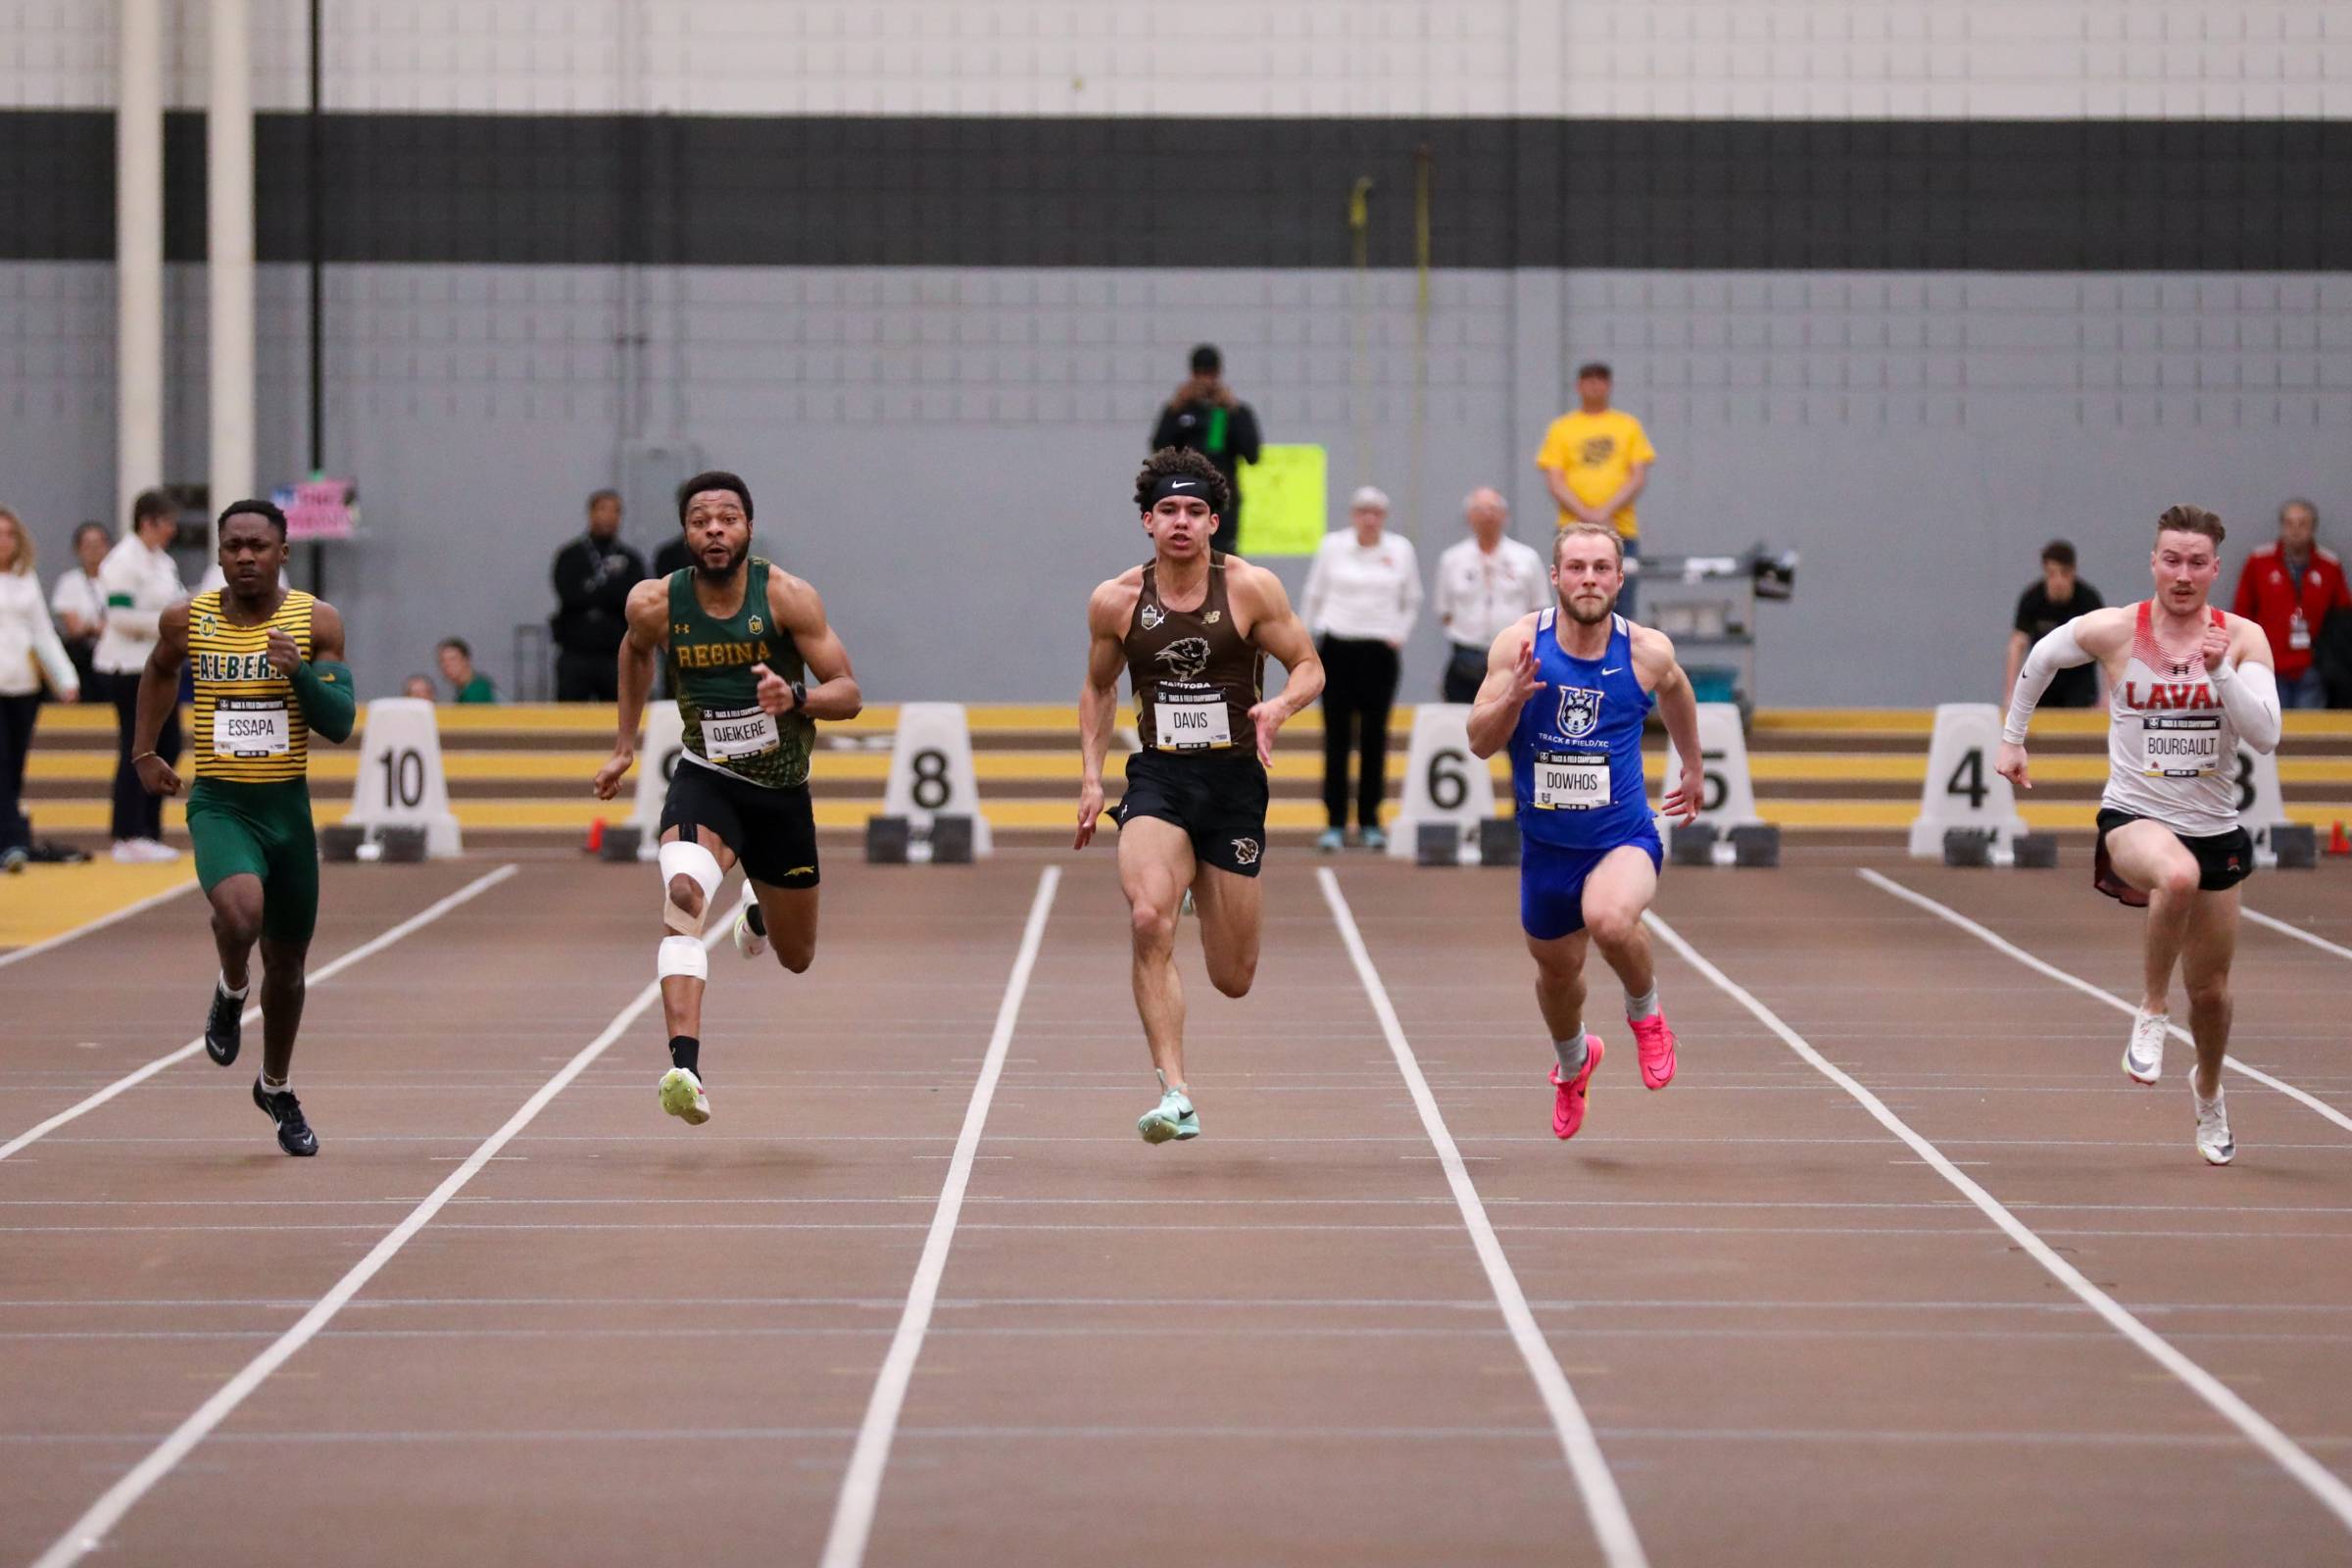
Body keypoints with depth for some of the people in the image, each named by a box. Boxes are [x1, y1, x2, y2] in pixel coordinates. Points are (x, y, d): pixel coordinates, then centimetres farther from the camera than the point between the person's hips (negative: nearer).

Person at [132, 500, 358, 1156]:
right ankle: (231, 991, 4)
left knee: (288, 961, 14)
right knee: (241, 911, -32)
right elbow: (159, 672, 21)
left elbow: (341, 723, -7)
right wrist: (145, 752, 19)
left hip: (289, 806, 2)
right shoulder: (186, 620, -2)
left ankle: (277, 1089, 37)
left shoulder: (316, 621, -4)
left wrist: (299, 670, -22)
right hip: (219, 804, -2)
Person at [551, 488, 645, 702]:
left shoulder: (630, 560, 10)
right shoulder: (570, 557, 7)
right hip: (575, 657, -1)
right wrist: (612, 594, -6)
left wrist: (595, 588, -8)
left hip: (617, 658, 1)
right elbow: (569, 596, -8)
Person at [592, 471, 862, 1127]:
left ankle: (758, 908, 55)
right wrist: (625, 745, 15)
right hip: (705, 781, -1)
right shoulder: (656, 604, -11)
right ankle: (685, 1067, -41)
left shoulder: (787, 596, -16)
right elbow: (635, 653, 14)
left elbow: (849, 694, -14)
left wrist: (795, 698, -35)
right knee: (683, 895, -33)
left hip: (782, 790, 1)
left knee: (797, 958, 17)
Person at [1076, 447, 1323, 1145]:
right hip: (1157, 779, 0)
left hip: (1234, 780, 0)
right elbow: (1098, 687, 17)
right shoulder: (1114, 601, 1)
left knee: (1233, 981, 6)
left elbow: (1308, 666, 2)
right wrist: (1091, 777, 8)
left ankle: (1212, 893, 46)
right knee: (1148, 922, -28)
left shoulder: (1251, 588, -5)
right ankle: (1175, 1096, -26)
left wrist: (1279, 707, -19)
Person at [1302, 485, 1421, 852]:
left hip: (1379, 651, 1)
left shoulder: (1400, 549, 4)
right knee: (1337, 736, -2)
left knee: (1375, 737, 2)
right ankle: (1334, 823, 1)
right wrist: (1313, 632, 9)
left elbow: (1412, 599, 16)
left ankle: (1370, 822, 9)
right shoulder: (1332, 546, 2)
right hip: (1337, 647, -1)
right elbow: (1315, 594, 12)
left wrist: (1399, 633, 5)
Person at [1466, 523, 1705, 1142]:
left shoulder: (1647, 651, -10)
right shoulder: (1520, 643, -11)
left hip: (1623, 838, -3)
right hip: (1545, 843, 3)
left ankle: (1646, 1013, -1)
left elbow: (1675, 690, 15)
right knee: (1557, 970, 20)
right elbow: (1480, 742, -9)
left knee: (1610, 919, -34)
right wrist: (1513, 696, -29)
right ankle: (1573, 1062, 55)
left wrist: (1693, 767, 27)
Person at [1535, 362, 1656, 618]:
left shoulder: (1629, 425, 12)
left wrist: (1606, 511, -10)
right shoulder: (1561, 429, 9)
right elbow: (1554, 481, 1)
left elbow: (1639, 477, 4)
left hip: (1622, 530, 1)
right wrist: (1587, 515, -12)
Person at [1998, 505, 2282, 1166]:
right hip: (2135, 817, -3)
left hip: (2215, 828, 3)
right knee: (2178, 875, -40)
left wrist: (2222, 670, -24)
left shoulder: (2243, 638, -4)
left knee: (2211, 991, 12)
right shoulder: (2112, 631, -7)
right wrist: (2012, 736, 19)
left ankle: (2208, 1091, 43)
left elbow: (2266, 736, -13)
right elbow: (2040, 658, 12)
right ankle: (2153, 1008, -19)